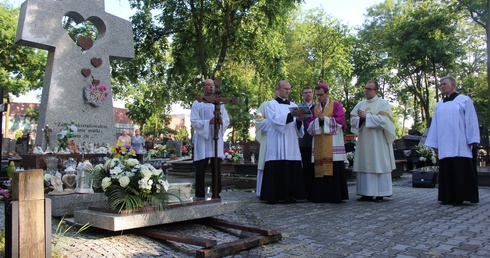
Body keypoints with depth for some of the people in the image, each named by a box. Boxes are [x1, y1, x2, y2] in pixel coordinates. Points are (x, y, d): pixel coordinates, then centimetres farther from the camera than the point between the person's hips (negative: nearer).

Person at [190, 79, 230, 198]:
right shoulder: (197, 104, 4)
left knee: (217, 170, 4)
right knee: (200, 171, -1)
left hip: (216, 140, 3)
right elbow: (194, 121, -6)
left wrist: (221, 121, -14)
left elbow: (227, 120, 9)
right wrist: (209, 122, -20)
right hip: (202, 140, -3)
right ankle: (200, 196, 7)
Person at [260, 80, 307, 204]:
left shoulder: (293, 105, 18)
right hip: (277, 144, -5)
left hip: (291, 144, 5)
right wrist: (291, 115, -23)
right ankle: (273, 196, -4)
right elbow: (276, 120, -12)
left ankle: (290, 195, 6)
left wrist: (299, 120, -10)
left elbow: (297, 127, 13)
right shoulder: (271, 105, 5)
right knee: (276, 169, -9)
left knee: (292, 169, 0)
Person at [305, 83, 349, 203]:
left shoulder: (336, 105, 8)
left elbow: (340, 121, -6)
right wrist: (318, 120, -10)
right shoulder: (314, 109, 18)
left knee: (335, 169, -8)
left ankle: (336, 196, -1)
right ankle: (321, 196, 3)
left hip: (333, 144, -3)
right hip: (319, 146, 3)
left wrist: (324, 119, -7)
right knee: (320, 170, -3)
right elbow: (309, 126, 7)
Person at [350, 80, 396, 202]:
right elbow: (352, 120, 7)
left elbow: (383, 120, -13)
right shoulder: (360, 104, 15)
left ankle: (380, 194, 4)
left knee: (378, 166, -2)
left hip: (378, 142, -4)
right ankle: (366, 193, 9)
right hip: (363, 142, 4)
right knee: (364, 166, 3)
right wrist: (360, 118, -13)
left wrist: (366, 116, -14)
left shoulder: (383, 103, 2)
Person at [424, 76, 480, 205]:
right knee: (447, 171, 4)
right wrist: (434, 144, 9)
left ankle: (461, 196, 2)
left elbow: (471, 121, -2)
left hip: (461, 145, -4)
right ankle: (449, 197, 9)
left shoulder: (465, 100, 5)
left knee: (461, 170, -3)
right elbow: (434, 125, 15)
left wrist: (472, 141, -9)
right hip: (444, 147, 4)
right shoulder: (439, 105, 17)